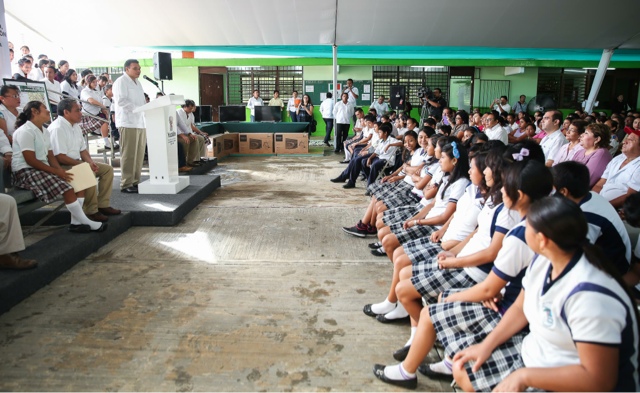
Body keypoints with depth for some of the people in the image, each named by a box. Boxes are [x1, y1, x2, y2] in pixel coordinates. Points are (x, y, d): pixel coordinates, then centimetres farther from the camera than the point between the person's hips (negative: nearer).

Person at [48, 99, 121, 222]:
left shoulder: (76, 126, 12)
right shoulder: (57, 128, -18)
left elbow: (83, 150, 16)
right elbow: (60, 158, -24)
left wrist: (90, 162, -4)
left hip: (76, 163, 10)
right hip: (62, 167, -10)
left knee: (107, 169, 1)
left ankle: (103, 205, -2)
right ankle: (91, 211, -24)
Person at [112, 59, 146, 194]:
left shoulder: (137, 83, 24)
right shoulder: (121, 82, -3)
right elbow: (121, 100, -15)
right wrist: (139, 108, -17)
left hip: (140, 122, 8)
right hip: (128, 122, -8)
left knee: (139, 154, 6)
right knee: (128, 155, -9)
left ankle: (135, 181, 12)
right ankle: (126, 184, -6)